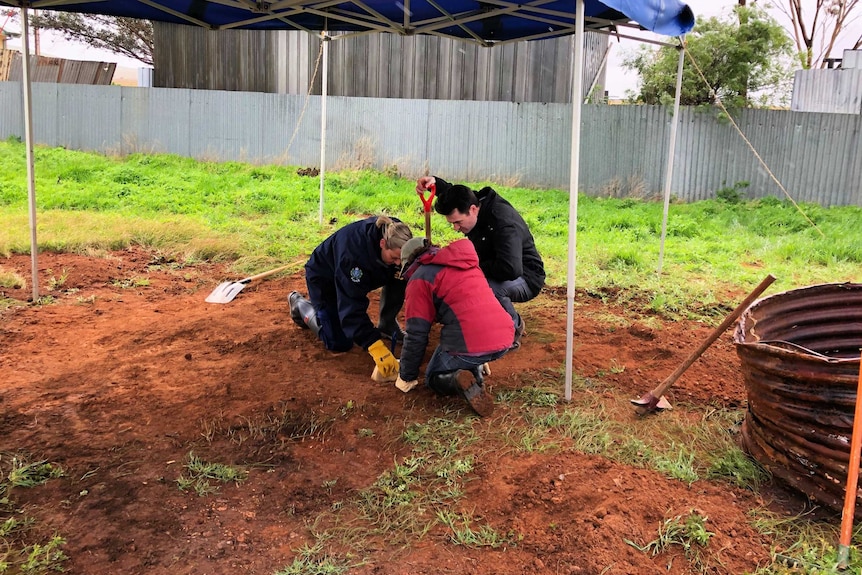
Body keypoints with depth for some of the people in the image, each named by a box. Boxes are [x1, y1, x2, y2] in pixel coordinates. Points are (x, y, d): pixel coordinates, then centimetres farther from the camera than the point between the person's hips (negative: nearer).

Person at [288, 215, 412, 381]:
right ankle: (300, 303, 17)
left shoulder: (395, 235, -26)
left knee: (399, 279, -19)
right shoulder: (353, 251, -43)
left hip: (355, 277, 6)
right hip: (324, 278, -5)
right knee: (339, 343, -5)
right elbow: (352, 305, -44)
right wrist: (376, 348, -51)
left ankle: (387, 326, 3)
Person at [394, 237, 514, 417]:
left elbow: (416, 333, 0)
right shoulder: (468, 264, 25)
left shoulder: (420, 278, 3)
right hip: (504, 340, 7)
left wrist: (406, 377, 12)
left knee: (434, 378, 21)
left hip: (468, 345, -7)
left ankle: (459, 380, -11)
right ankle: (476, 371, 6)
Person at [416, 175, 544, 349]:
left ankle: (514, 327, -8)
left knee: (488, 286, -39)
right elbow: (453, 193, 15)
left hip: (524, 279, -8)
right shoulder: (471, 201, -8)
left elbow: (510, 269, -45)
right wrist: (434, 182, -8)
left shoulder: (504, 222, -34)